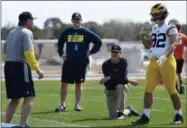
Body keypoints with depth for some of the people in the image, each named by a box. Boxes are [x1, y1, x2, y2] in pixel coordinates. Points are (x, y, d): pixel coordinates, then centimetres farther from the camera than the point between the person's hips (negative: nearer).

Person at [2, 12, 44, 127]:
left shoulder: (11, 33, 19)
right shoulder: (26, 32, -6)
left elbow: (4, 53, 18)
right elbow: (28, 53, -17)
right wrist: (37, 69, -16)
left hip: (8, 66, 8)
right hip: (20, 66, -8)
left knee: (15, 99, 14)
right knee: (29, 97, -6)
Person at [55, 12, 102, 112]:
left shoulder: (86, 33, 0)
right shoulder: (67, 32, 7)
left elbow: (98, 42, 3)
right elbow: (60, 43, 24)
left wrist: (91, 52, -1)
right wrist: (61, 54, 13)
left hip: (81, 62, -2)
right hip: (68, 62, 2)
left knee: (78, 84, 5)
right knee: (64, 83, -2)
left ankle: (77, 105, 12)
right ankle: (62, 104, 4)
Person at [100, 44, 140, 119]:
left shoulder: (123, 62, -9)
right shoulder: (106, 65, -8)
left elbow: (123, 78, -21)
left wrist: (109, 78, -25)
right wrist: (128, 81, -22)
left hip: (121, 90, -1)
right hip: (110, 91, 1)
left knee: (120, 86, -38)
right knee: (113, 116, -8)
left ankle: (121, 111, -26)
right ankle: (129, 110, 26)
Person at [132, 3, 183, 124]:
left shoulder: (170, 28, -8)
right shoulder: (154, 28, 15)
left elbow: (173, 45, -19)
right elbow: (148, 46, 23)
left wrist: (165, 56, -34)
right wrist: (143, 37, 3)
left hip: (167, 61, -7)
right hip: (154, 61, 7)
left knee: (171, 90, -1)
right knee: (148, 89, 2)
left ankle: (179, 115, 12)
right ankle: (146, 116, 7)